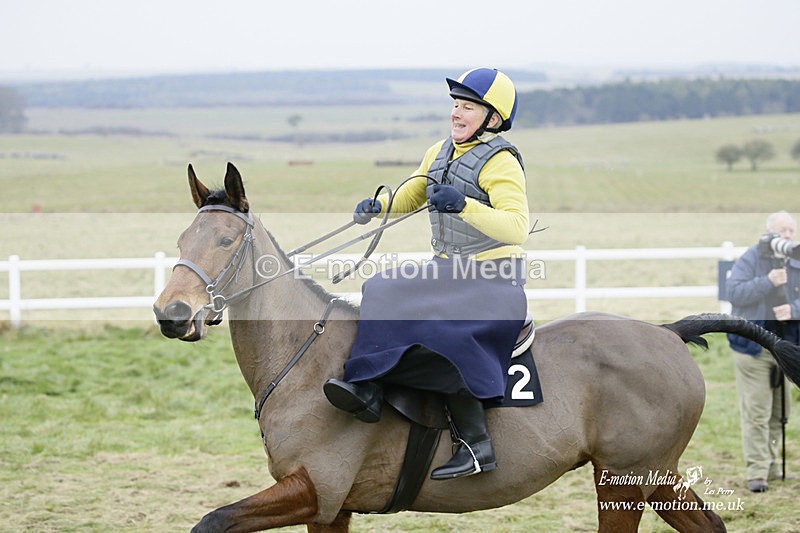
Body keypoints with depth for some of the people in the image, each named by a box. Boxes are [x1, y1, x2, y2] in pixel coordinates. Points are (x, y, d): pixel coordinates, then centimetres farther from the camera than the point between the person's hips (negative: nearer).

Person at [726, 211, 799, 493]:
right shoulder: (751, 259, -5)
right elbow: (734, 292, -15)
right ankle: (757, 472, -9)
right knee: (756, 413, -9)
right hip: (753, 346, -5)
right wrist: (768, 282, -24)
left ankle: (772, 467, 23)